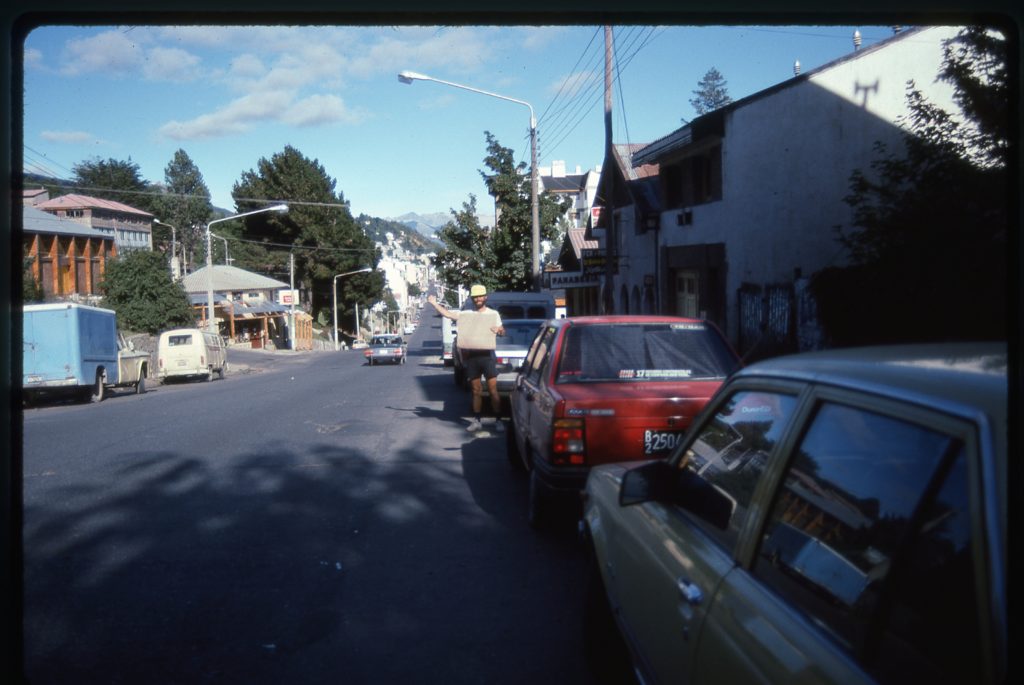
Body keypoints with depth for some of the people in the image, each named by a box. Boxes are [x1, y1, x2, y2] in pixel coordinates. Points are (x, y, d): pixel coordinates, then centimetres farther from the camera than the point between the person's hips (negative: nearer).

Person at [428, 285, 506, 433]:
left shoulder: (493, 314, 5)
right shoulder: (466, 314, 10)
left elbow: (502, 331, 9)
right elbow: (447, 313, 7)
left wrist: (498, 330, -13)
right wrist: (434, 304, -1)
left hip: (487, 354, -3)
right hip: (471, 355, 3)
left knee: (493, 390, -4)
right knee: (476, 391, 10)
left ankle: (498, 420, 1)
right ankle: (476, 421, 16)